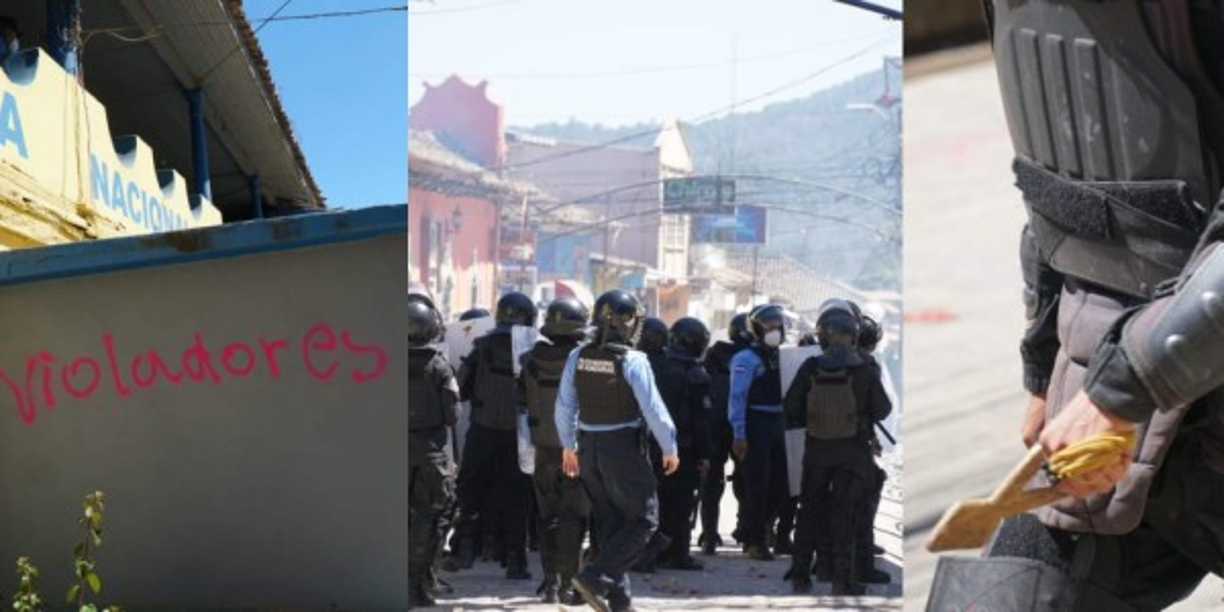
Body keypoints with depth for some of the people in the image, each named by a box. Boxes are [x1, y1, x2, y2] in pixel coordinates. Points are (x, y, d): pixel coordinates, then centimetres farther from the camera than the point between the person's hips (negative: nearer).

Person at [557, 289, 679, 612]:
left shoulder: (578, 357, 0)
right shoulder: (632, 361, -16)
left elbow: (564, 406, 6)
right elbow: (653, 409, -14)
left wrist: (569, 446, 18)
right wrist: (670, 449, -2)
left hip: (589, 448, 6)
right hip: (624, 448, -6)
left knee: (609, 522, 15)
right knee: (643, 520, 5)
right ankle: (595, 577, -8)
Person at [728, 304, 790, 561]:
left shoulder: (780, 358, 15)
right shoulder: (746, 359, -7)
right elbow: (737, 397, -13)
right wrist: (739, 434, -19)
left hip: (777, 426, 7)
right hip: (756, 426, -7)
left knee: (780, 485, 9)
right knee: (758, 485, -3)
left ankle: (747, 530, 25)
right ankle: (755, 540, 9)